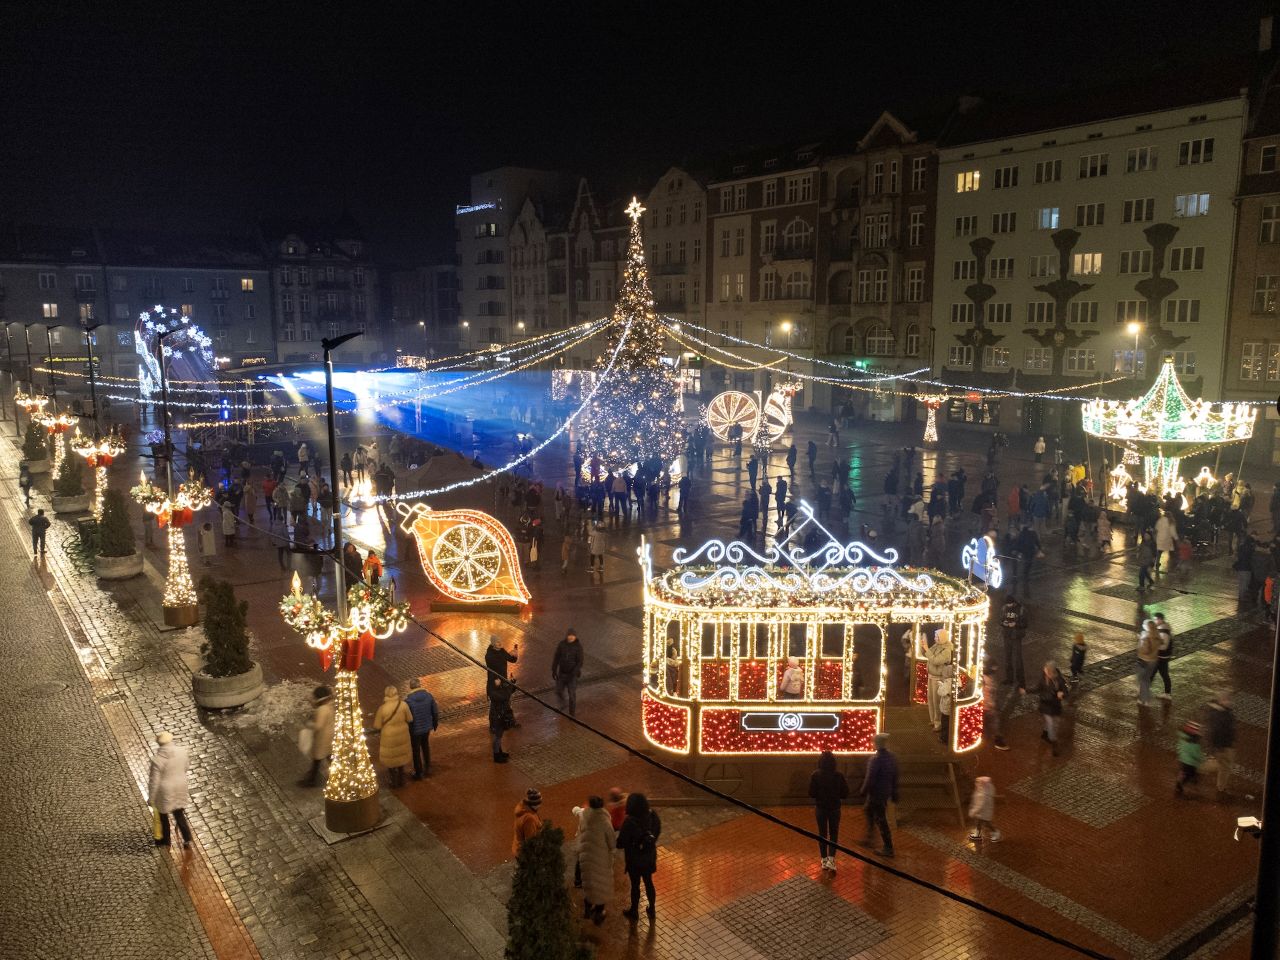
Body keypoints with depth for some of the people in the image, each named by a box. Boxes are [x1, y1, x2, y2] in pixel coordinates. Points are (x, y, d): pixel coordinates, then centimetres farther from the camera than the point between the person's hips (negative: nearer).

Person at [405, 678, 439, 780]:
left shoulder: (408, 701, -24)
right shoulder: (429, 696, -12)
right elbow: (435, 712, -3)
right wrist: (435, 724, 14)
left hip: (415, 730, -4)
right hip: (427, 728, 4)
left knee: (416, 751, 16)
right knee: (426, 747, 29)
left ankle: (419, 773, 29)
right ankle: (427, 767, 42)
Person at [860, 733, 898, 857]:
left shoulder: (875, 760, -25)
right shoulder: (892, 758, 1)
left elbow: (870, 779, -21)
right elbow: (895, 778, 9)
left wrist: (863, 791, -6)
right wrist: (894, 795, 17)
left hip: (876, 793, -9)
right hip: (886, 792, 9)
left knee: (881, 820, 2)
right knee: (868, 811, 25)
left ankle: (888, 848, 9)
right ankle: (868, 839, 33)